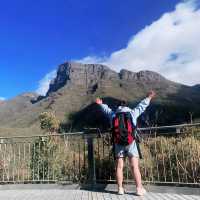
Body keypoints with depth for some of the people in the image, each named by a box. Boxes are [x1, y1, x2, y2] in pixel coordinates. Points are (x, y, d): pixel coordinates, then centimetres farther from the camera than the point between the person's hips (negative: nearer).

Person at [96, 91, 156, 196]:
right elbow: (141, 106, 18)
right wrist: (148, 98, 35)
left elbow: (106, 109, 26)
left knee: (119, 167, 7)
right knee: (135, 167, 1)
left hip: (118, 143, 2)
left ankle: (120, 188, 13)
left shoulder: (113, 114, 8)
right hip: (130, 142, -1)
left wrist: (101, 104, 48)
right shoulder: (132, 112, 4)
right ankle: (139, 189, 5)